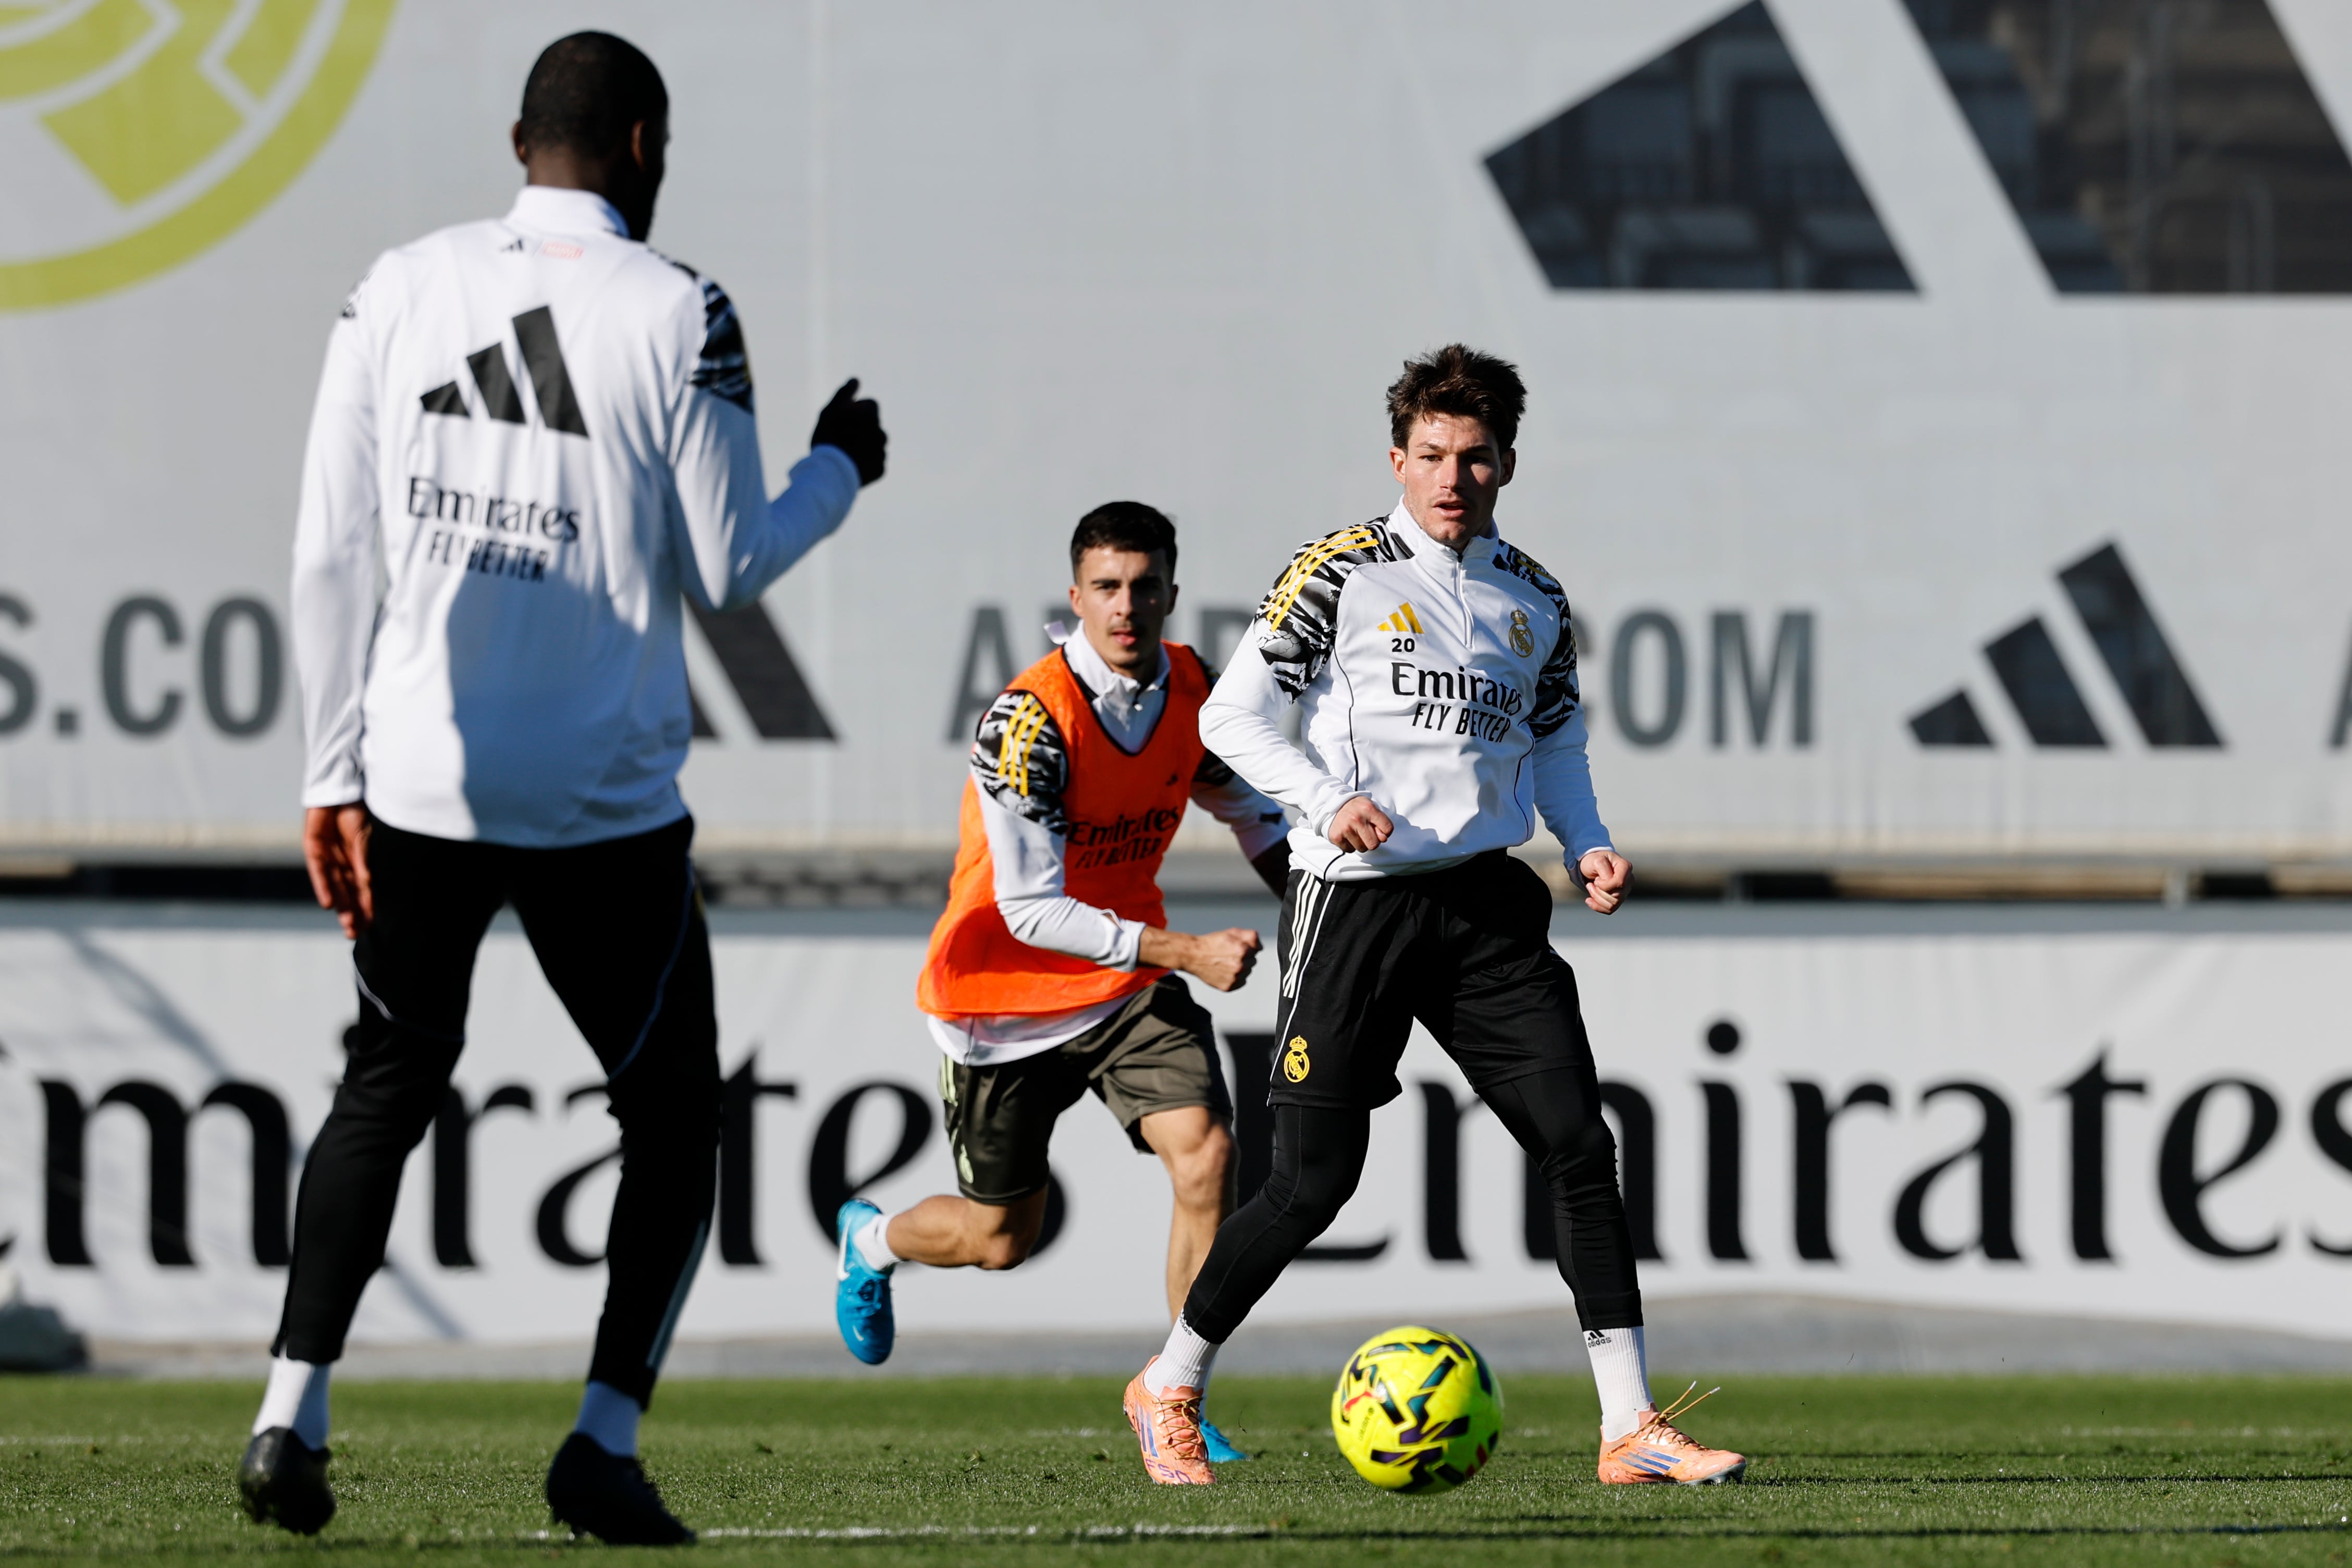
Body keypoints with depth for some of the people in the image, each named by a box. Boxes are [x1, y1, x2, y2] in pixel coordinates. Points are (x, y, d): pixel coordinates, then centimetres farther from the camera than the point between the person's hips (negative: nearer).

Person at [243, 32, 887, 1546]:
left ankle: (292, 1409, 8)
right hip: (604, 801, -3)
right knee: (673, 1113, 13)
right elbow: (726, 570, -4)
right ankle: (607, 1440, 2)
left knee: (390, 1083, 21)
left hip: (418, 782, 3)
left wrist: (336, 773, 7)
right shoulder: (678, 314, -8)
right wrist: (840, 470, 15)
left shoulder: (400, 291, 2)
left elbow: (330, 554, 1)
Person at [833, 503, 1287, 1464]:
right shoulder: (1031, 717, -27)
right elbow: (1031, 909, -28)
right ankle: (872, 1243, 45)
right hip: (1002, 993, -4)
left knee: (1205, 1153, -20)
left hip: (1129, 984, 4)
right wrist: (1184, 952, -33)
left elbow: (1247, 808, 15)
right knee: (1001, 1239, 9)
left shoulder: (1194, 690, -7)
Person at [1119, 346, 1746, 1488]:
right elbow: (1233, 715, -4)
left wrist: (1587, 845, 6)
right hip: (1355, 905, -4)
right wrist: (1329, 803, -19)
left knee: (1579, 1144, -8)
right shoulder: (1342, 573, -3)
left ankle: (1631, 1429, -5)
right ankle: (1168, 1392, 18)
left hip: (1485, 901, 4)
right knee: (1313, 1184, -3)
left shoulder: (1533, 600, 13)